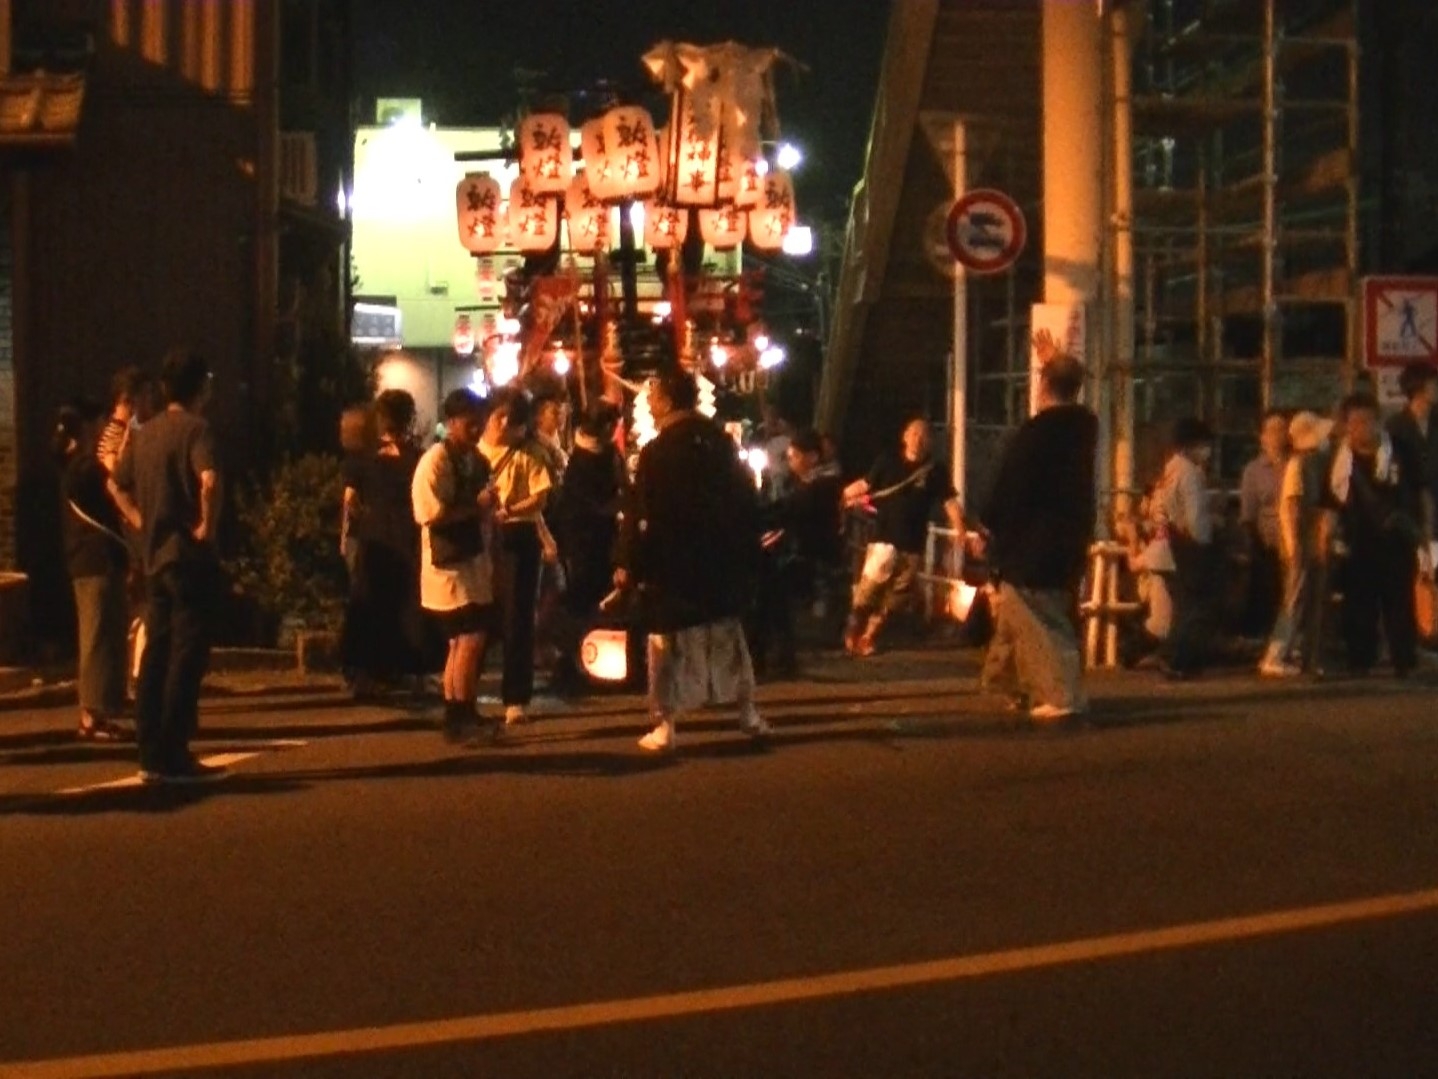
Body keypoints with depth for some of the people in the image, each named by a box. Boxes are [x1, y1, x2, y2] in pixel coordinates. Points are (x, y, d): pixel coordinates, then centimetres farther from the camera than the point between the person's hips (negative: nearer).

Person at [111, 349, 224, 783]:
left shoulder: (144, 433, 13)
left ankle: (152, 754, 13)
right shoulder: (195, 428, -11)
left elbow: (119, 485, 22)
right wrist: (208, 526, -16)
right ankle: (173, 758, -4)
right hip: (190, 556, -7)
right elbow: (208, 479, -28)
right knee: (187, 657, -4)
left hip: (156, 556, 8)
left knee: (156, 654, 11)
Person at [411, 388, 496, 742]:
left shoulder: (478, 461, 11)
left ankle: (456, 718, 20)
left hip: (474, 563, 8)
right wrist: (476, 505, -20)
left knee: (462, 644, 12)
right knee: (470, 641, -12)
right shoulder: (434, 462, -14)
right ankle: (461, 719, -5)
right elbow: (432, 515, -23)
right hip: (447, 567, -8)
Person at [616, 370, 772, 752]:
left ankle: (664, 726, -1)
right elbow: (747, 503, 12)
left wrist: (629, 563, -10)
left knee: (669, 642, 0)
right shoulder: (722, 442, 8)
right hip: (721, 562, 6)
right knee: (728, 634, 16)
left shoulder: (658, 452, -11)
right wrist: (747, 555, 17)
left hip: (671, 564, -6)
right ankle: (748, 712, 18)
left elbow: (640, 516, -15)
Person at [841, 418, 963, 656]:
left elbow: (950, 503, 1)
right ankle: (852, 633, 7)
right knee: (868, 589, -9)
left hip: (913, 546, 2)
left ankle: (869, 637, 23)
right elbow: (864, 485, 5)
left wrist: (961, 534, -9)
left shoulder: (935, 471, 3)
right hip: (884, 538, -2)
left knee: (895, 596, 9)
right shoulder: (887, 462, 1)